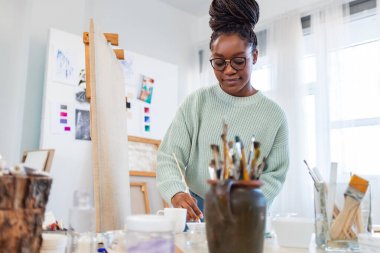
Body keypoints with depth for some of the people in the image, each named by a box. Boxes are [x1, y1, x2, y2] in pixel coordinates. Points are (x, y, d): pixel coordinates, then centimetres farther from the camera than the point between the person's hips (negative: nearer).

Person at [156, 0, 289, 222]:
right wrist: (176, 193, -27)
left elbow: (274, 175, -3)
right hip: (195, 213, 1)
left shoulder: (274, 115, -4)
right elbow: (169, 156, -8)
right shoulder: (197, 102, -3)